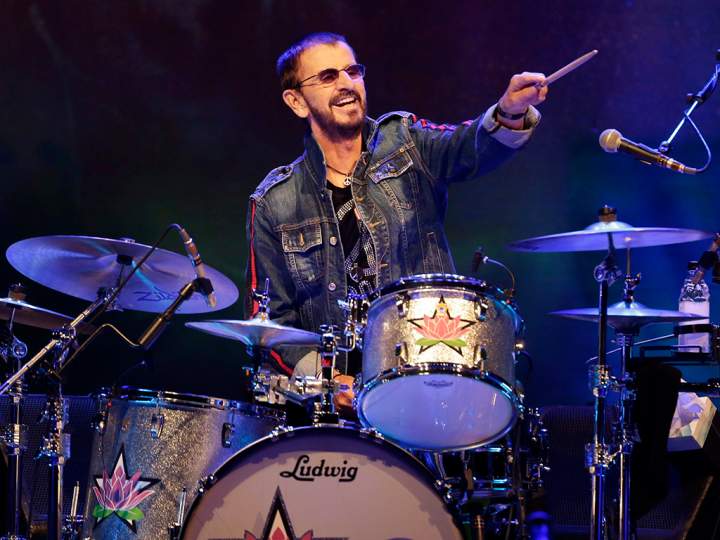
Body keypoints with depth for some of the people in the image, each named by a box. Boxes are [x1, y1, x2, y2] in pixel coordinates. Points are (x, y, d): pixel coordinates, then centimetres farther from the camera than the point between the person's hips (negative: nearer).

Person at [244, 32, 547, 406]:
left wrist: (509, 113, -40)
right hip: (341, 384, 0)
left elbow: (471, 148, -16)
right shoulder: (274, 204, 6)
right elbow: (271, 317, 6)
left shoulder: (405, 142, 6)